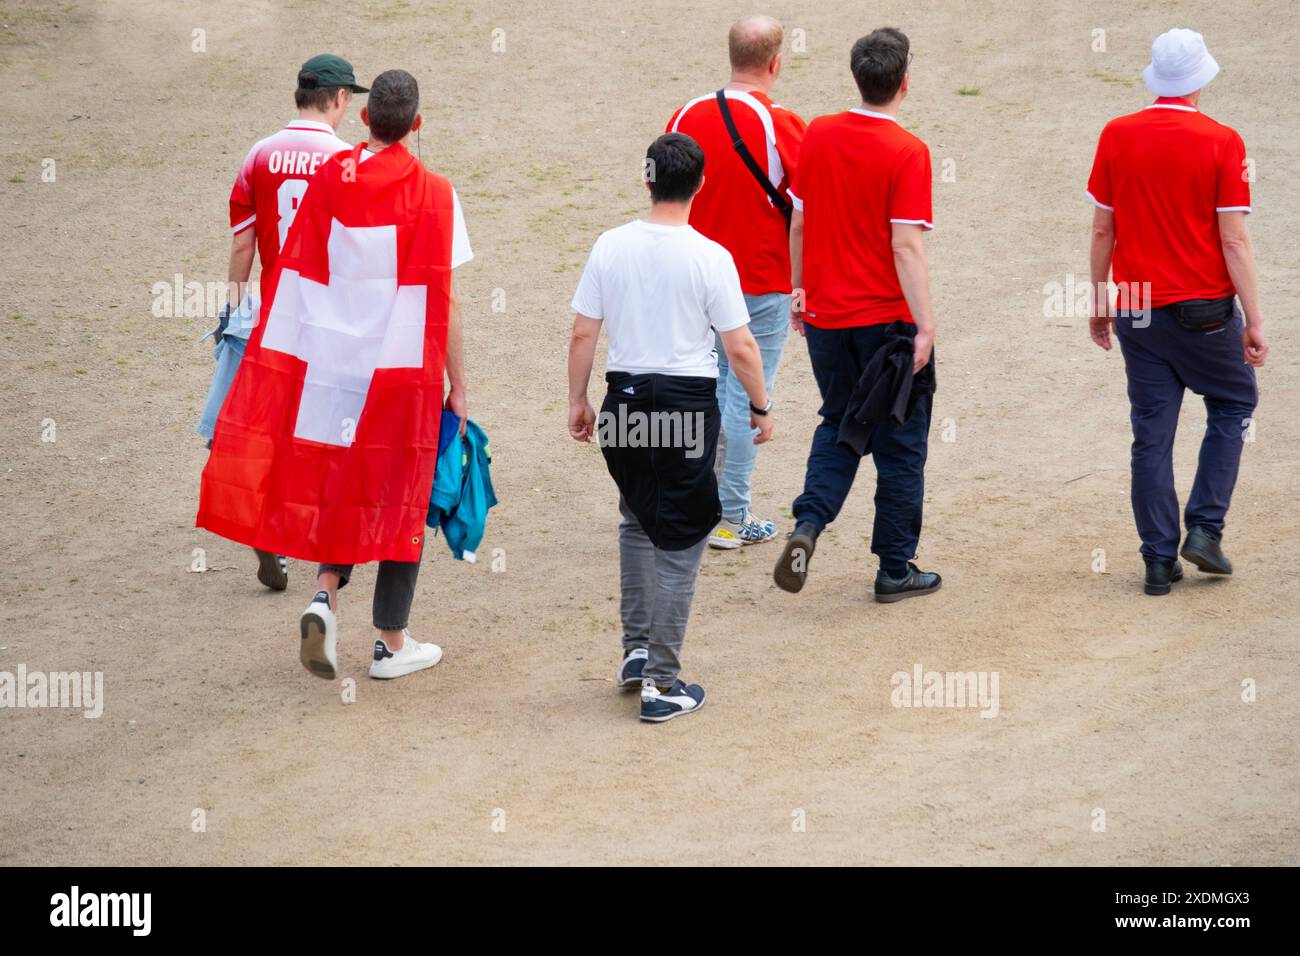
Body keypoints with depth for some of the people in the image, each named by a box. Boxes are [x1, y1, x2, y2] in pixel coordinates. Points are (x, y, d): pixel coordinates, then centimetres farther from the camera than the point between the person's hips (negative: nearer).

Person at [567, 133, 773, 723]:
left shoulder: (611, 247, -2)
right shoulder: (709, 257, -12)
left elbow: (583, 334, 2)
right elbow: (740, 348, -9)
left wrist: (578, 400, 15)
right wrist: (761, 408, 6)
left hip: (625, 398, 4)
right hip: (688, 402, -4)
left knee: (637, 522, 26)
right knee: (679, 541, 5)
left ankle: (636, 649, 26)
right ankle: (661, 683, 6)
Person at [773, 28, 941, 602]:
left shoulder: (817, 136, 0)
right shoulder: (906, 152, -16)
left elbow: (799, 222, 9)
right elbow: (906, 247, -19)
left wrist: (800, 289, 21)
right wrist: (924, 326, -16)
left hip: (825, 317, 5)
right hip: (887, 319, -5)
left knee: (839, 426, 21)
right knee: (899, 443, 8)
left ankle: (807, 525, -1)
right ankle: (895, 571, 14)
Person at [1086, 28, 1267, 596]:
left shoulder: (1116, 136, 0)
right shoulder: (1221, 142, -9)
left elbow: (1102, 230, 4)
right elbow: (1234, 240, -10)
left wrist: (1099, 303, 15)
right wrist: (1254, 322, -6)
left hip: (1135, 310, 3)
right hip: (1205, 309, -3)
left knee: (1151, 435, 7)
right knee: (1233, 405, 18)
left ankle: (1159, 560, 6)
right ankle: (1205, 528, 8)